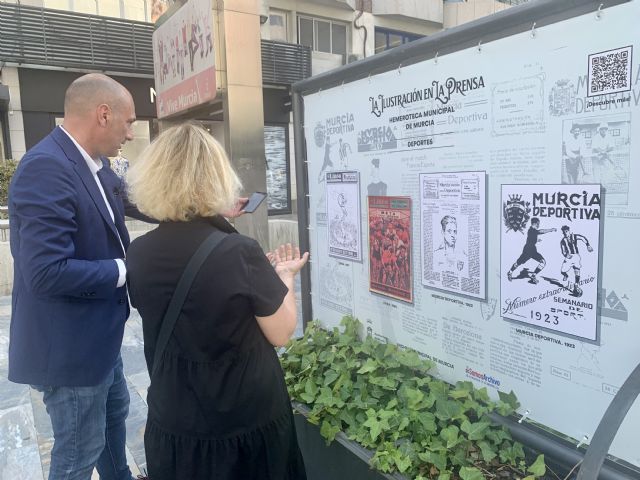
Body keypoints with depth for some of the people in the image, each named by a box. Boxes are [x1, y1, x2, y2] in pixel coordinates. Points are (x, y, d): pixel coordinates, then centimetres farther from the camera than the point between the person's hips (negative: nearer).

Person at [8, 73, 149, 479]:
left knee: (114, 413, 29)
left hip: (97, 333, 9)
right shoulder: (47, 167, -27)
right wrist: (125, 270, -20)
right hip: (69, 343, -9)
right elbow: (46, 272, -32)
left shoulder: (95, 164, 0)